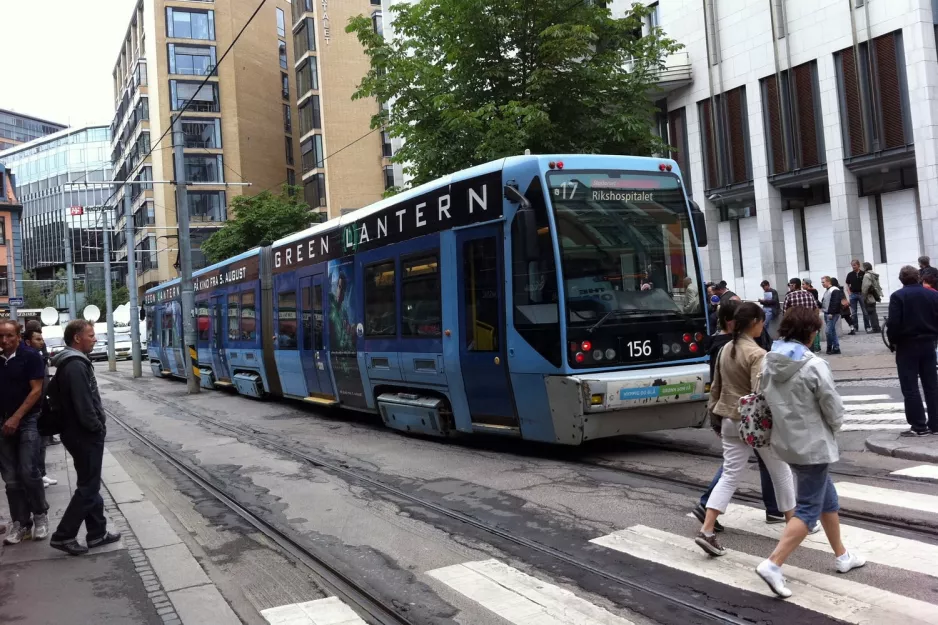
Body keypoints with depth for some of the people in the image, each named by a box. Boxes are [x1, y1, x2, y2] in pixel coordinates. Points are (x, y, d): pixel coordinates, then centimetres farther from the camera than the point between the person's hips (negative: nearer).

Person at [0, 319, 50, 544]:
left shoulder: (30, 356, -6)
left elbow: (36, 390, -10)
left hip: (27, 421, -4)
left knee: (28, 472, -9)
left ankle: (40, 516, 8)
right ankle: (20, 522, 13)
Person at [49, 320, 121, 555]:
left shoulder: (71, 363, 12)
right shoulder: (76, 366, -21)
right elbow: (83, 405, -26)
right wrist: (98, 427, -11)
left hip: (79, 433, 11)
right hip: (85, 435, -11)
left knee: (90, 484, 14)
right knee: (88, 487, -2)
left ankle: (97, 533, 21)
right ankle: (63, 536, 4)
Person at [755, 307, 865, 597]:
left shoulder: (768, 363, 0)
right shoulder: (814, 366, -19)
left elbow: (766, 400, 6)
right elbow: (834, 410, -12)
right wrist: (832, 427, 9)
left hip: (785, 441, 8)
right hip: (813, 445, -8)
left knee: (828, 499, 24)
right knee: (808, 510, -1)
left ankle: (841, 555, 37)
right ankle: (773, 564, -10)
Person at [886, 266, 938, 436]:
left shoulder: (898, 296, -10)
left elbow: (894, 324, -16)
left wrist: (892, 342, -2)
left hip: (907, 346, -4)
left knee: (910, 388, 0)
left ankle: (919, 426, -1)